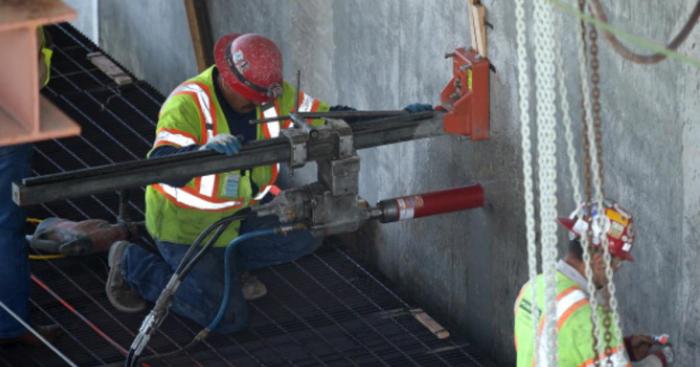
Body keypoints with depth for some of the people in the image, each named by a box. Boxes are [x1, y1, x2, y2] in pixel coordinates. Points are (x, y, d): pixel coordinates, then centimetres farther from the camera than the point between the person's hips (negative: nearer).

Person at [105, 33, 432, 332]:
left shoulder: (275, 96, -9)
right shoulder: (188, 104, -28)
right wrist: (205, 150, -59)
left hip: (242, 208, 7)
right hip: (188, 222, -7)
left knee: (305, 233, -8)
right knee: (224, 318, -12)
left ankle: (224, 263, 13)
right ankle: (133, 263, 8)